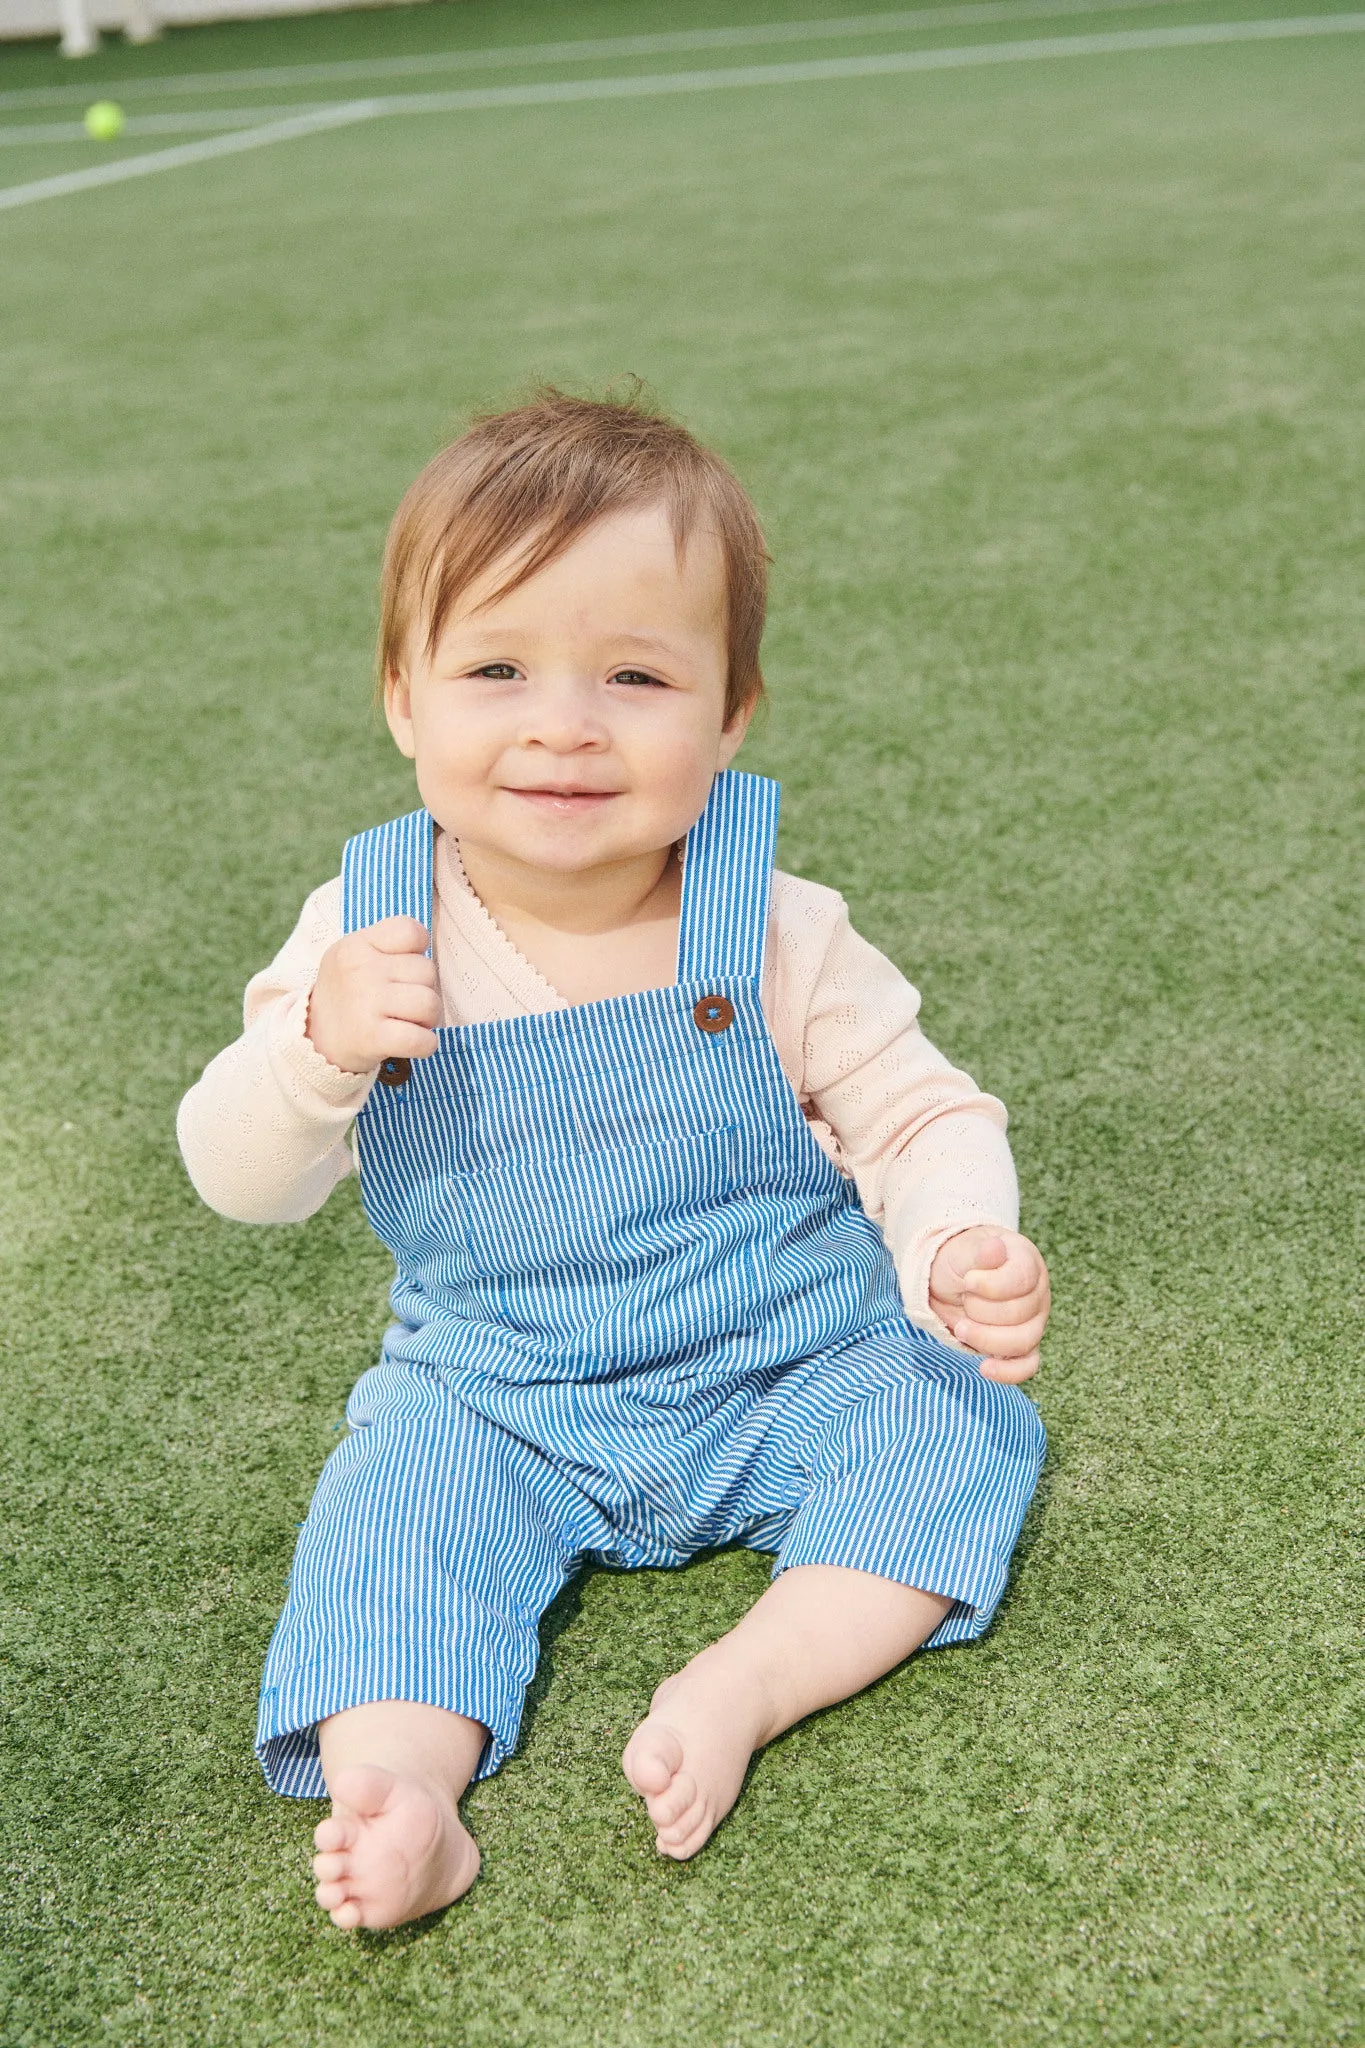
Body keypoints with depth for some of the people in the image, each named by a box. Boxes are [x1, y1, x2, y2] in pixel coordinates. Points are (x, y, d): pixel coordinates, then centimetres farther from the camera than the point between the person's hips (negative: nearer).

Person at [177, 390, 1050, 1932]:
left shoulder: (776, 933, -14)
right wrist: (318, 1048, -28)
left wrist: (959, 1252, -27)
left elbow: (918, 1117, -5)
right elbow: (241, 1180, -6)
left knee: (961, 1427, -18)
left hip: (789, 1367, 0)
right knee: (393, 1501, -23)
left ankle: (746, 1682, -22)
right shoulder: (369, 934, -10)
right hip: (493, 1399, 1)